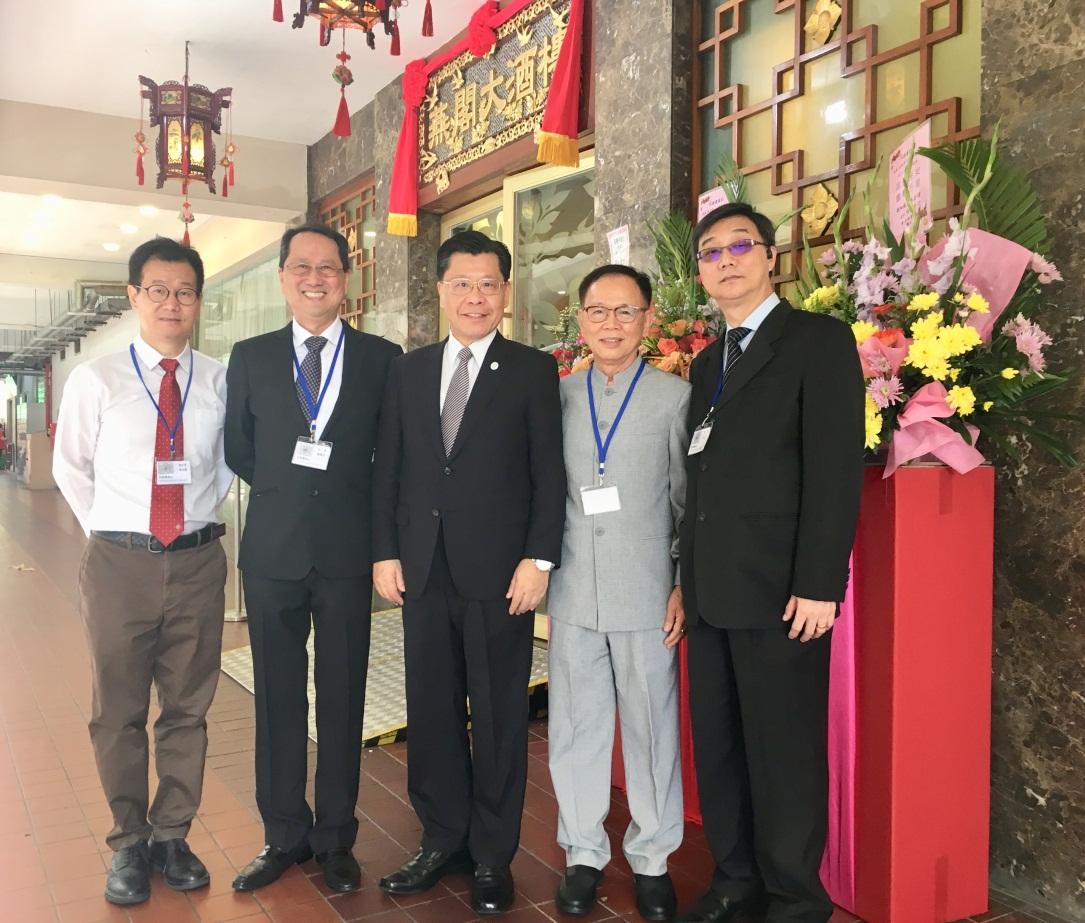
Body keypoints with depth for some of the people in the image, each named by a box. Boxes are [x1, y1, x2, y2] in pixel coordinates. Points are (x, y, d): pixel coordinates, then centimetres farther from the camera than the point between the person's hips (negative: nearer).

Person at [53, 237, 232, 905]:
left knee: (188, 710, 11)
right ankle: (130, 843, 29)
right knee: (119, 713, 11)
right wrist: (108, 531, 6)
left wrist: (202, 514, 7)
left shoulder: (220, 381, -1)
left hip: (197, 562, 1)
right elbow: (71, 468, 9)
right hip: (121, 564, -1)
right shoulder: (95, 380, -4)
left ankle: (172, 836, 29)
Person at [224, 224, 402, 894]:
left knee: (343, 700, 8)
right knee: (278, 700, 10)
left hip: (347, 553, -1)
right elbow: (239, 451, 13)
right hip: (272, 553, 2)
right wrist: (285, 491, 6)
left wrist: (351, 498, 1)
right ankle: (285, 836, 26)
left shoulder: (382, 358, 1)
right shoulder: (251, 357, 7)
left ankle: (336, 840, 23)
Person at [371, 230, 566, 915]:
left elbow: (550, 474, -5)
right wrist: (386, 551, 4)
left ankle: (494, 856, 22)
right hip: (423, 570, 4)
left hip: (499, 572, -4)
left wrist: (539, 559, -11)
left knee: (499, 717, 7)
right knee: (432, 711, 12)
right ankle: (443, 841, 29)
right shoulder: (409, 370, 11)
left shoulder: (533, 371, 0)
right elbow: (389, 468, 10)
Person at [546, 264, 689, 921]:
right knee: (574, 725, 10)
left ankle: (652, 858, 25)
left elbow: (690, 501, 1)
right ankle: (584, 854, 27)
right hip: (573, 591, 3)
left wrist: (687, 585, -3)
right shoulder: (558, 396, 8)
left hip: (646, 593, -2)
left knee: (652, 726, 6)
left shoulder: (677, 397, 0)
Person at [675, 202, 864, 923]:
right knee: (717, 747, 14)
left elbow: (836, 469, -11)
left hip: (780, 589, -7)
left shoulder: (819, 341, -3)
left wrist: (818, 584, -17)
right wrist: (688, 579, 11)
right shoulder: (706, 364, 18)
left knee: (785, 752, 3)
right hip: (712, 591, 7)